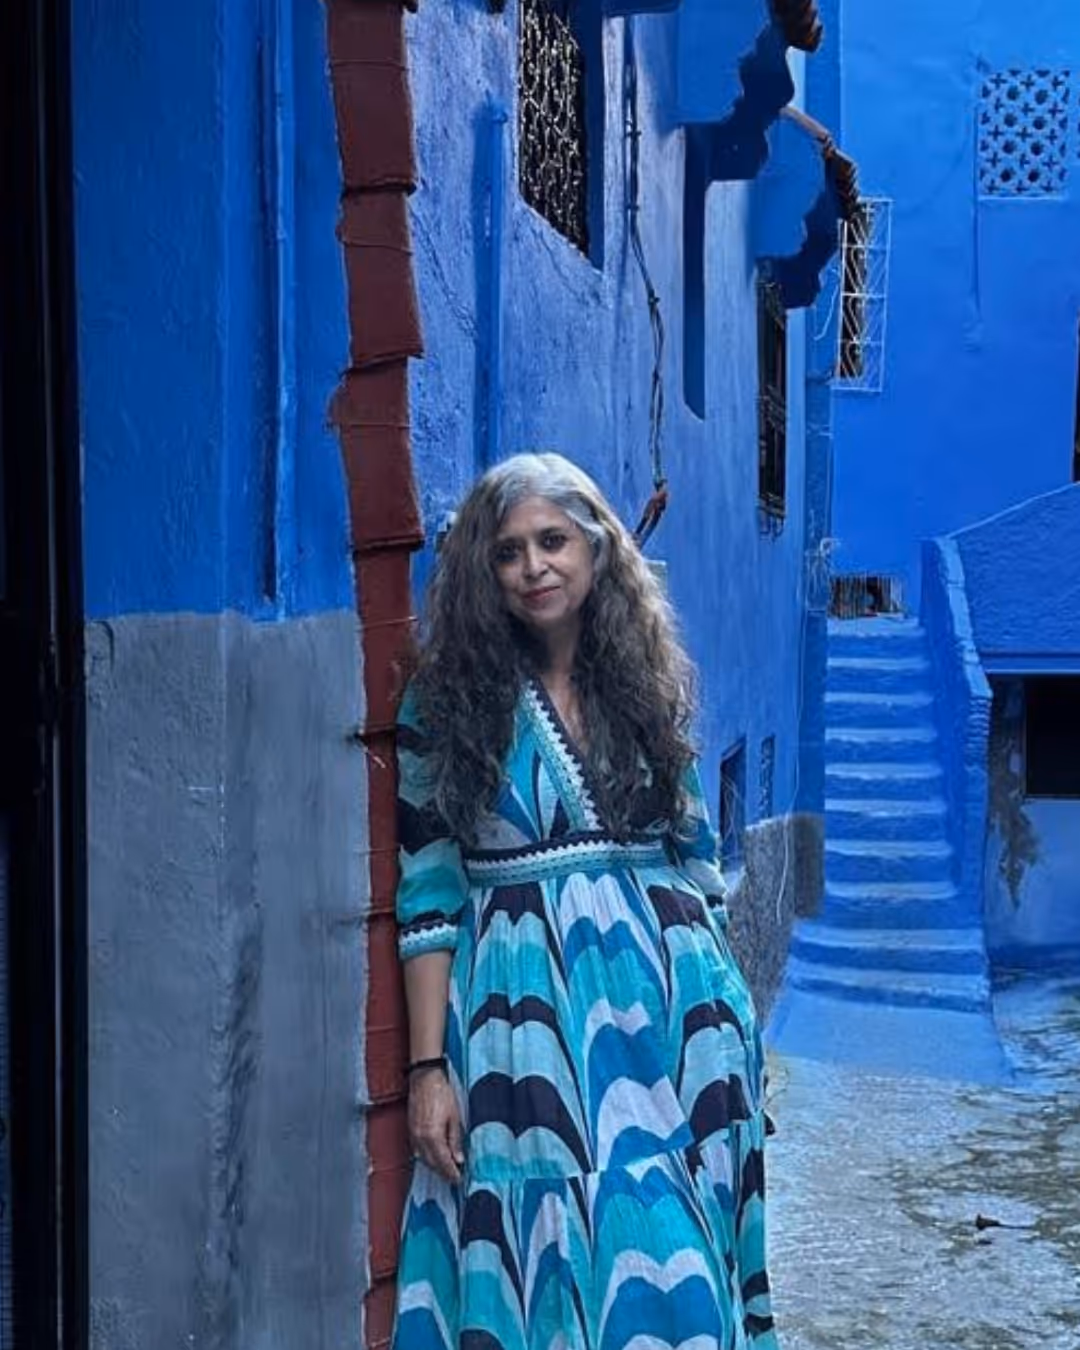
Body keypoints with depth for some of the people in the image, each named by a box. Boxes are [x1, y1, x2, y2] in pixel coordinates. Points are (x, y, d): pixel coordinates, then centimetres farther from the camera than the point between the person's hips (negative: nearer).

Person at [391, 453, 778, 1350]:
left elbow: (695, 862, 12)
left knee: (673, 1252, 6)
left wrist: (724, 1015, 9)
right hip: (527, 1019, -2)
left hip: (669, 1005, 3)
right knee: (544, 1251, 3)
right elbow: (429, 897, -2)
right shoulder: (450, 700, -1)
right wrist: (429, 1067, -7)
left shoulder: (649, 684, 8)